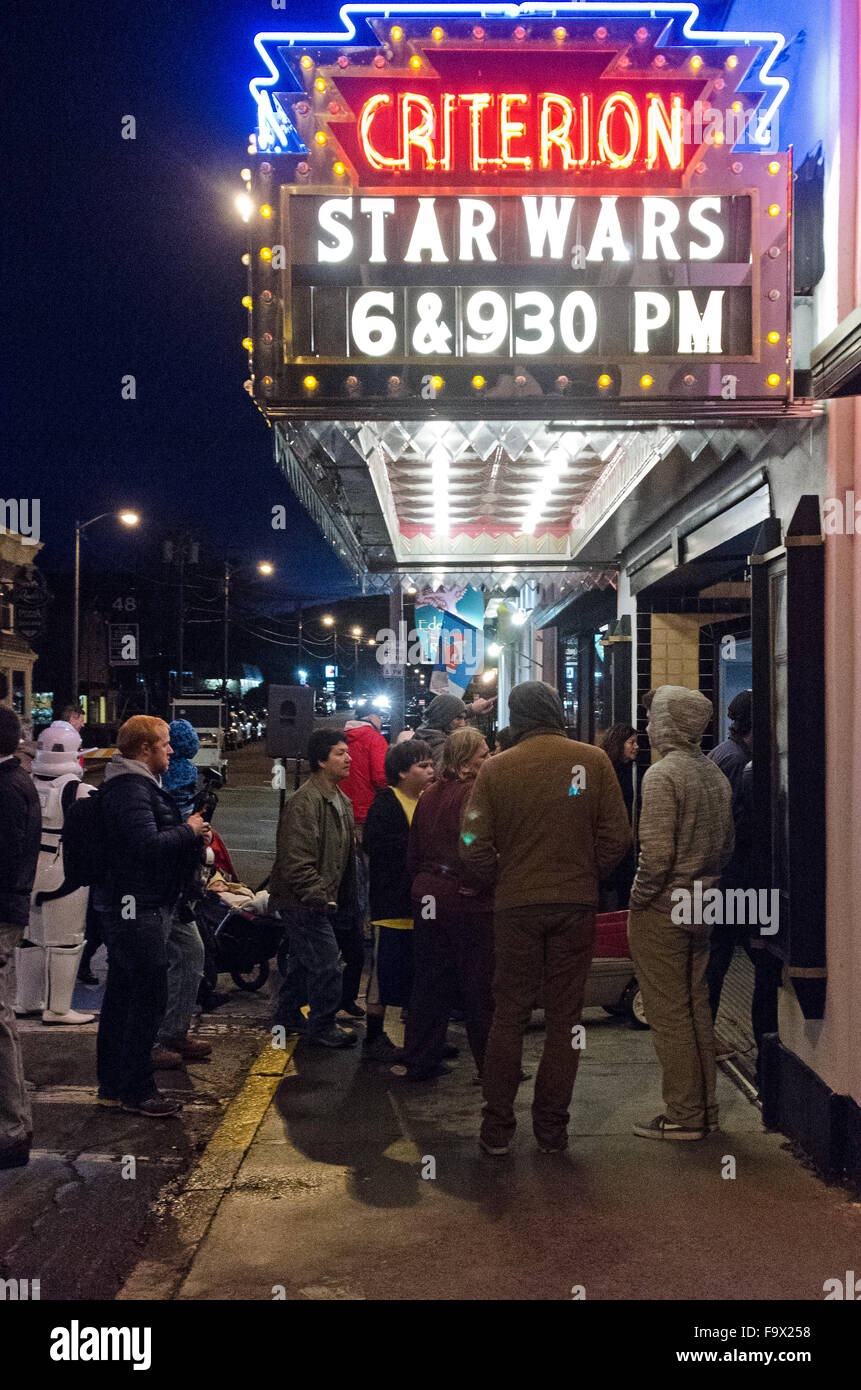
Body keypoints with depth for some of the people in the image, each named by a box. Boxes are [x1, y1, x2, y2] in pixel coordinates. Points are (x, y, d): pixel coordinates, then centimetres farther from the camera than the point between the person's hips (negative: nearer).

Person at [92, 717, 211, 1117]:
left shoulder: (140, 784, 17)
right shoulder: (128, 789, -17)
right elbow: (147, 845, -27)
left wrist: (193, 837, 6)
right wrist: (189, 831, -13)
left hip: (129, 907, 11)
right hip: (136, 906, -11)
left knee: (122, 994, 15)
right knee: (149, 996, -6)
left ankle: (113, 1085, 24)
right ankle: (137, 1090, 1)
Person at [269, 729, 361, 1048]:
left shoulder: (341, 801, 11)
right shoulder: (305, 801, -21)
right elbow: (297, 861, -24)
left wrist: (344, 899, 17)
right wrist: (321, 898, -22)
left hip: (320, 899, 10)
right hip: (303, 901, -10)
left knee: (304, 959, 20)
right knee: (326, 963, -8)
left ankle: (289, 1013, 36)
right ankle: (322, 1027, 5)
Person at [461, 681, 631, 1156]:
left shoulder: (496, 768, -3)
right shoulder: (593, 760, -2)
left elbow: (474, 845, -5)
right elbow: (616, 836, -3)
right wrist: (587, 877, 10)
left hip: (516, 904, 0)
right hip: (576, 904, 0)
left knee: (508, 1015, 10)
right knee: (564, 1017, 9)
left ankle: (497, 1128, 13)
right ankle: (552, 1128, 13)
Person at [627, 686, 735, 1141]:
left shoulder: (662, 774, -16)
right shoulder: (715, 774, 9)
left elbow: (657, 852, -23)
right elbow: (727, 845, 14)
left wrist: (638, 899, -11)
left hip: (662, 910, -8)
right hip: (700, 908, 8)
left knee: (669, 1013, 0)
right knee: (696, 1008, 15)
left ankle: (682, 1115, 6)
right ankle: (705, 1108, 23)